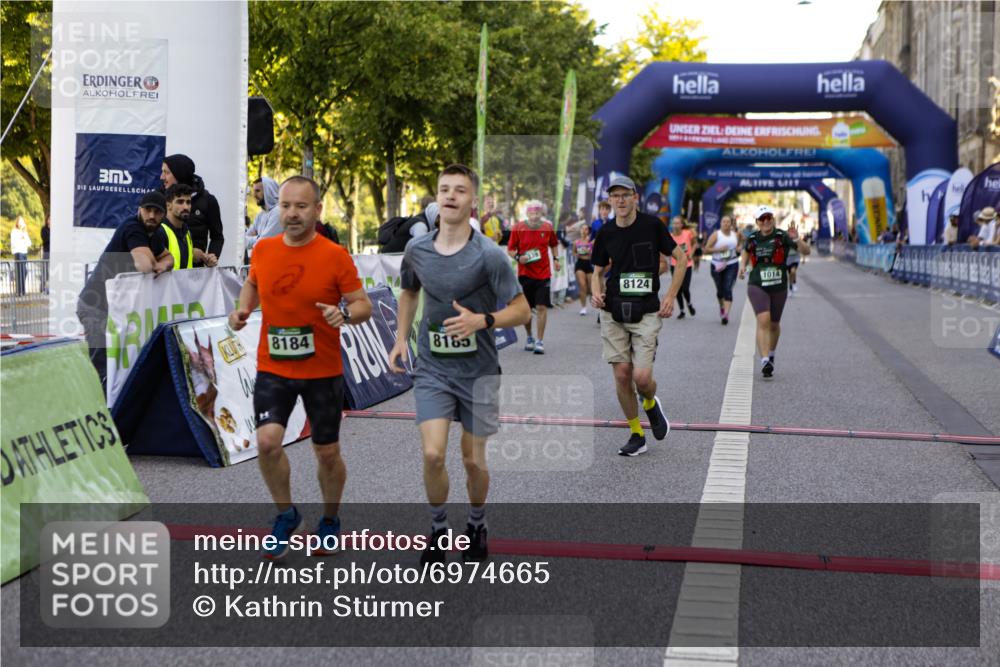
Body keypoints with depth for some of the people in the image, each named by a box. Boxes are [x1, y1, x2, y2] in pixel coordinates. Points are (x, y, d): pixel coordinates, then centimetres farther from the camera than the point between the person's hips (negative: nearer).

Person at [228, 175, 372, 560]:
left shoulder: (335, 256, -11)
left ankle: (330, 521, 35)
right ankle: (286, 514, 11)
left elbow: (364, 305, -7)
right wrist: (243, 309, 1)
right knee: (267, 442, -15)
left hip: (323, 372, -2)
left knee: (327, 453, 9)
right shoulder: (263, 250, 0)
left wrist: (346, 314, -29)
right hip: (272, 368, 2)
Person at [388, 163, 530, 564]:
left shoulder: (489, 255, -13)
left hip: (477, 370, -2)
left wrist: (481, 320, -27)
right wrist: (401, 339, 9)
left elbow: (521, 311, -10)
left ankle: (477, 526, 35)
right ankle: (438, 527, 14)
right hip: (431, 369, 2)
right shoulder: (416, 250, 0)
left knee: (473, 461, 8)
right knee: (433, 455, -11)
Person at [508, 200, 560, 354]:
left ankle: (540, 341, -3)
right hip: (525, 273, 0)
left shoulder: (547, 227, 1)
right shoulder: (518, 228, -4)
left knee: (542, 307, -8)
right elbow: (510, 249, 2)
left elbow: (554, 244, 21)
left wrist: (555, 258, 8)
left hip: (543, 274, 0)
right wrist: (518, 257, -16)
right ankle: (529, 337, 28)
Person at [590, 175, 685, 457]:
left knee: (642, 377, -12)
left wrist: (670, 296, -1)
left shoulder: (652, 225, -4)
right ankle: (636, 434, 17)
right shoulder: (606, 233, 4)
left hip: (647, 312, -3)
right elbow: (598, 271, 16)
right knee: (622, 376, 1)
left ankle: (651, 404, 24)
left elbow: (681, 258, 4)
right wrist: (596, 293, -5)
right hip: (613, 313, 3)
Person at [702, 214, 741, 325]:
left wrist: (740, 248, 0)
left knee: (728, 289, -14)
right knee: (720, 290, 13)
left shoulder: (736, 235, 4)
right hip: (717, 266, 0)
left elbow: (740, 243, 24)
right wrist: (719, 249, -20)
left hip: (732, 265, 0)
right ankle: (721, 306, 44)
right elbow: (706, 249, -8)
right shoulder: (716, 235, -5)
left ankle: (726, 313, -20)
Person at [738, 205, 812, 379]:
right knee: (763, 320, -20)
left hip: (779, 287, 0)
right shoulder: (752, 239, 3)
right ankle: (765, 361, -25)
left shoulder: (782, 237, -6)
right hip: (757, 286, 0)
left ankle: (771, 354, 43)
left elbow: (807, 251, -12)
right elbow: (746, 251, 27)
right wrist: (743, 265, 10)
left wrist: (797, 240, -30)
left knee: (774, 324, 16)